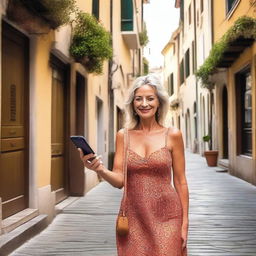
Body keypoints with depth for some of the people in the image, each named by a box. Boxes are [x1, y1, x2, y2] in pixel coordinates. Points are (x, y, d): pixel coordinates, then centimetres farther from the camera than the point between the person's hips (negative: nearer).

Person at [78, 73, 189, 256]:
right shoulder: (123, 135, 3)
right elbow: (119, 180, -1)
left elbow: (180, 181, 1)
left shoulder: (172, 135, -1)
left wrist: (185, 223, 0)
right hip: (133, 218, 2)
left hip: (166, 217, -1)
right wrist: (100, 170, -21)